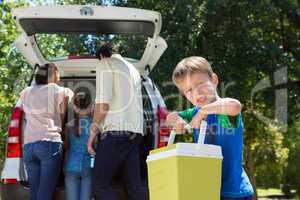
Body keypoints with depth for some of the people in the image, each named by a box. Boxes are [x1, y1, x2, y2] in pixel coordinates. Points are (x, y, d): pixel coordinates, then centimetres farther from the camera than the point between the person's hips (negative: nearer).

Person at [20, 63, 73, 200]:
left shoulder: (25, 93, 21)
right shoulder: (60, 91, 10)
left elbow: (29, 116, 22)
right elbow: (62, 118, 16)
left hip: (27, 145, 4)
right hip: (50, 143, -4)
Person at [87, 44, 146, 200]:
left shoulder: (105, 64, 2)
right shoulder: (132, 69, 25)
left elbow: (103, 105, -10)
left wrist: (92, 132, -3)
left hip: (116, 131, -8)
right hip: (135, 132, 8)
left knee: (100, 184, -5)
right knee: (134, 184, 5)